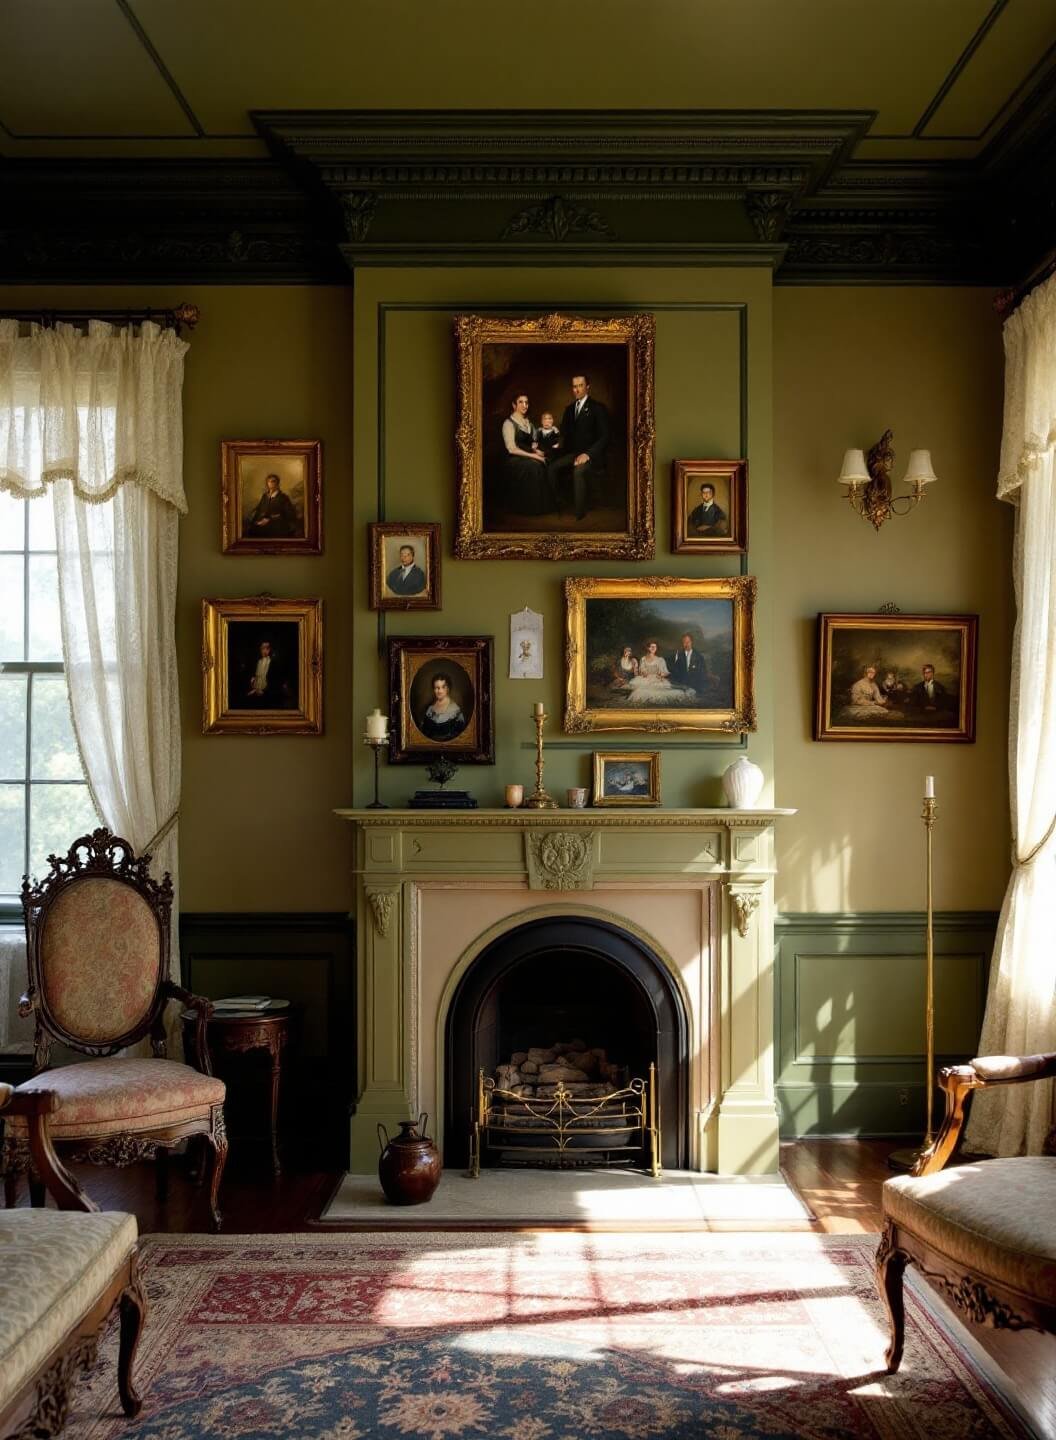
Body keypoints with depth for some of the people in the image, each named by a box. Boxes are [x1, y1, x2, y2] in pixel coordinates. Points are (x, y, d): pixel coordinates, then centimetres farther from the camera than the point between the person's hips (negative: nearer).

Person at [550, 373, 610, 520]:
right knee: (552, 468, -24)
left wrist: (588, 454, -21)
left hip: (592, 455, -6)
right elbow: (565, 435, 20)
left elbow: (604, 437, -8)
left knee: (579, 470, -37)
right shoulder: (569, 409, 19)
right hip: (572, 453, 6)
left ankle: (579, 514, -32)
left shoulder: (598, 408, -1)